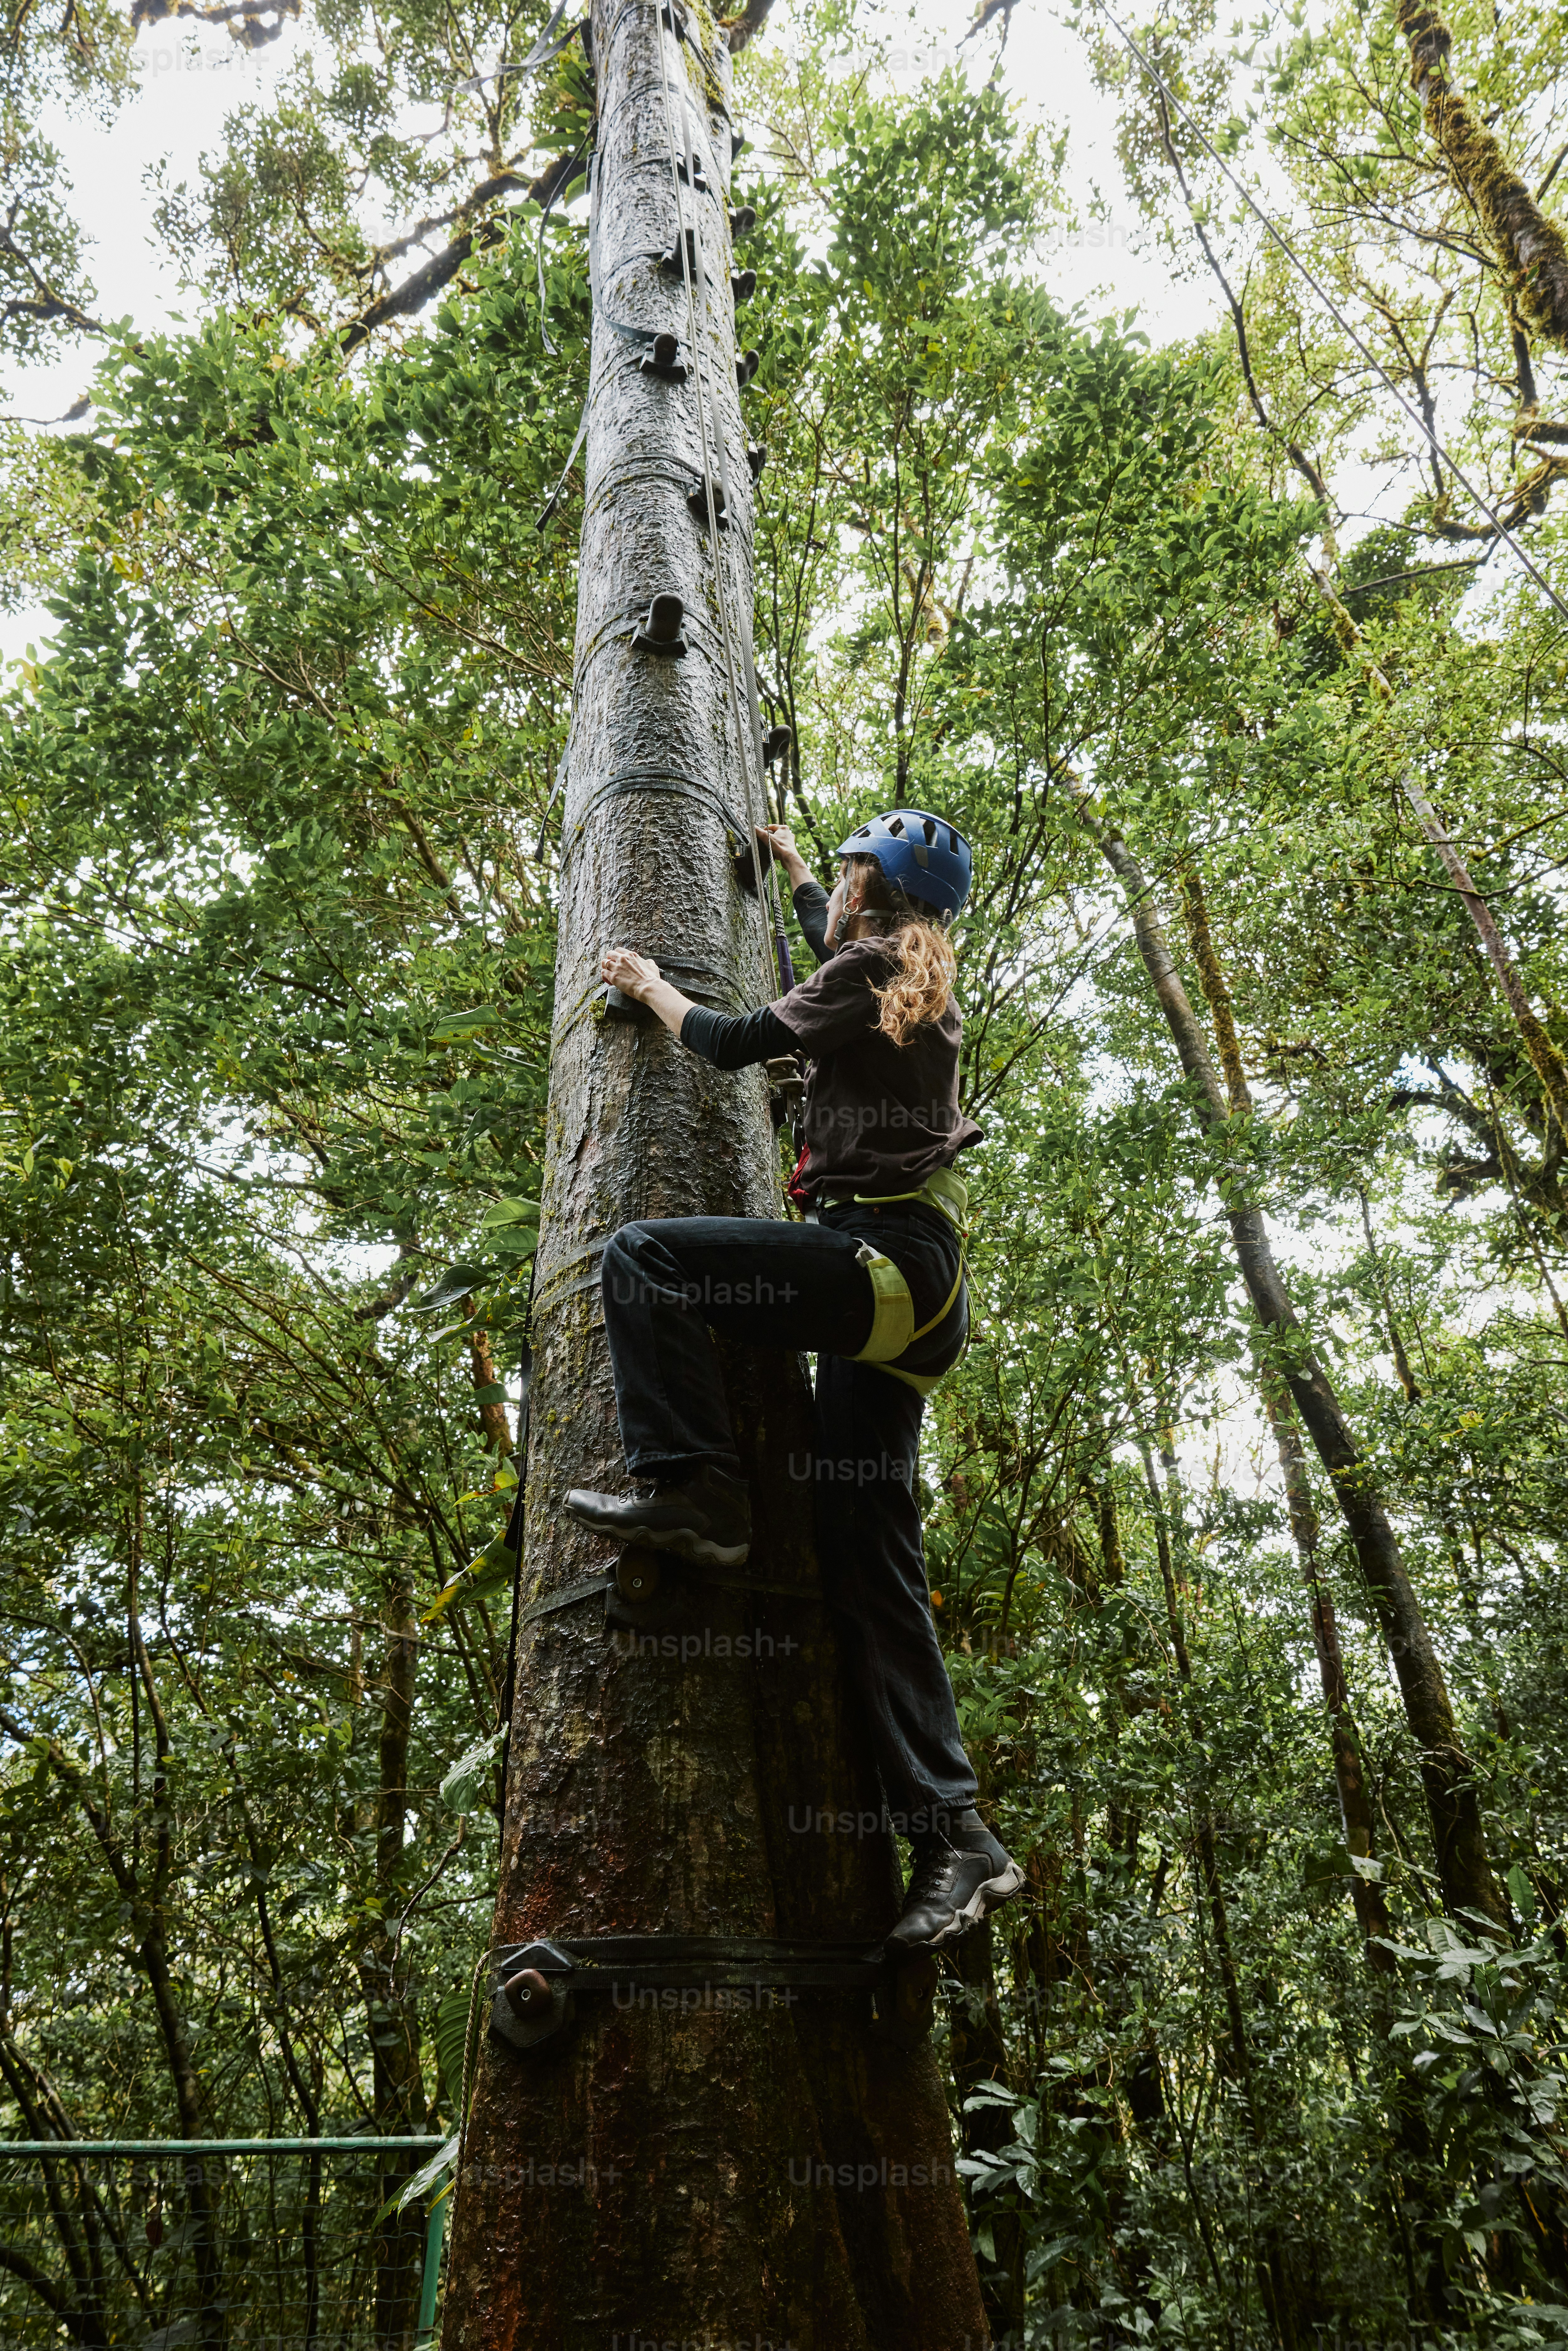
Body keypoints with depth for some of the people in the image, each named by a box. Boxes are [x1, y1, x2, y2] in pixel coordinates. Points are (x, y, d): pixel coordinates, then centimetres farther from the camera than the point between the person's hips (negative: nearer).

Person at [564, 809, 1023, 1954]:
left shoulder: (868, 968, 0)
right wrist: (793, 867, 63)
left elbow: (735, 1042, -1)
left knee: (643, 1255, -12)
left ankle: (692, 1489, -16)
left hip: (881, 1260, -9)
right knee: (872, 1564, 4)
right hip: (916, 1297, 9)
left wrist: (648, 983, 17)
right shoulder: (923, 988, 26)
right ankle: (956, 1839, 2)